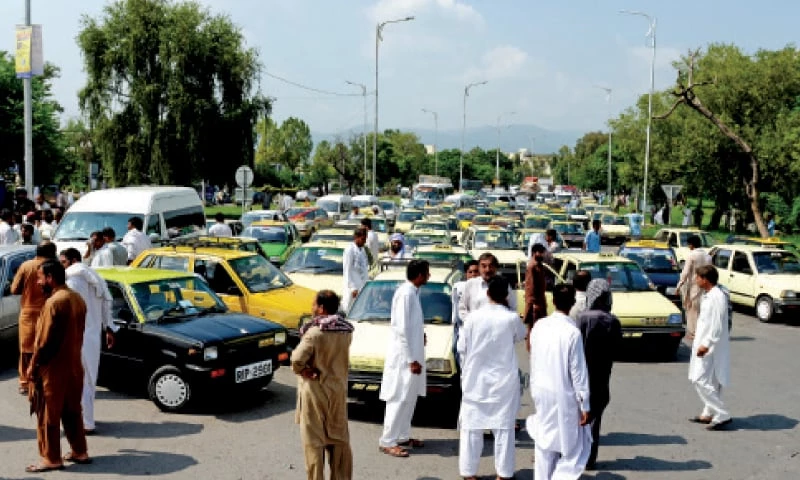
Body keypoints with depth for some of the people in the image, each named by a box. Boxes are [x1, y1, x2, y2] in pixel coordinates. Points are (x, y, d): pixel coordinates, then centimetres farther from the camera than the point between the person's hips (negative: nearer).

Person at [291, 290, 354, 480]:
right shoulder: (346, 331, -1)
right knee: (339, 438, 15)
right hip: (338, 389, 6)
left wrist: (303, 370, -8)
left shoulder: (315, 332, -20)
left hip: (315, 391, -6)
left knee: (314, 439, 6)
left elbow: (297, 359, -25)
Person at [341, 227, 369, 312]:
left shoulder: (362, 250, 13)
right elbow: (347, 271, -14)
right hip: (353, 287, -7)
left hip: (362, 287, 7)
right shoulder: (349, 250, -11)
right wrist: (353, 288, -17)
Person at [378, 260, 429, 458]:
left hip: (411, 353, 10)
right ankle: (387, 442, 4)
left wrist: (421, 334, 4)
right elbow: (402, 329, -22)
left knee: (409, 398, 17)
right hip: (403, 356, -10)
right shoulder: (406, 293, -19)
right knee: (399, 399, -3)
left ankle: (403, 436, 27)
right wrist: (411, 359, -21)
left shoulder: (412, 292, 9)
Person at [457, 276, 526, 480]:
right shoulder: (512, 318, -10)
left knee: (472, 427, 8)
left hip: (475, 380, 1)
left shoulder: (473, 317, -8)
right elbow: (520, 336, 12)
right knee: (504, 427, 8)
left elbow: (462, 348, -1)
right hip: (504, 381, 0)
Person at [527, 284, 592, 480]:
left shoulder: (539, 326, -2)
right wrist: (585, 405, -8)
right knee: (573, 445, 9)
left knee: (544, 441, 18)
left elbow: (533, 361, 7)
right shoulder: (572, 332, -18)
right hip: (564, 395, -5)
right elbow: (578, 371, -14)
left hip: (541, 392, 5)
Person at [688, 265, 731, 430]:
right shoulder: (708, 296, 12)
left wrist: (706, 345, -25)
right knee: (710, 382, 15)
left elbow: (717, 326, -24)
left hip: (711, 347, -10)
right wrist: (699, 341, 22)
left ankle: (722, 415, -7)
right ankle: (709, 414, 23)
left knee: (701, 381, -11)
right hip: (703, 344, 10)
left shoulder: (717, 297, -19)